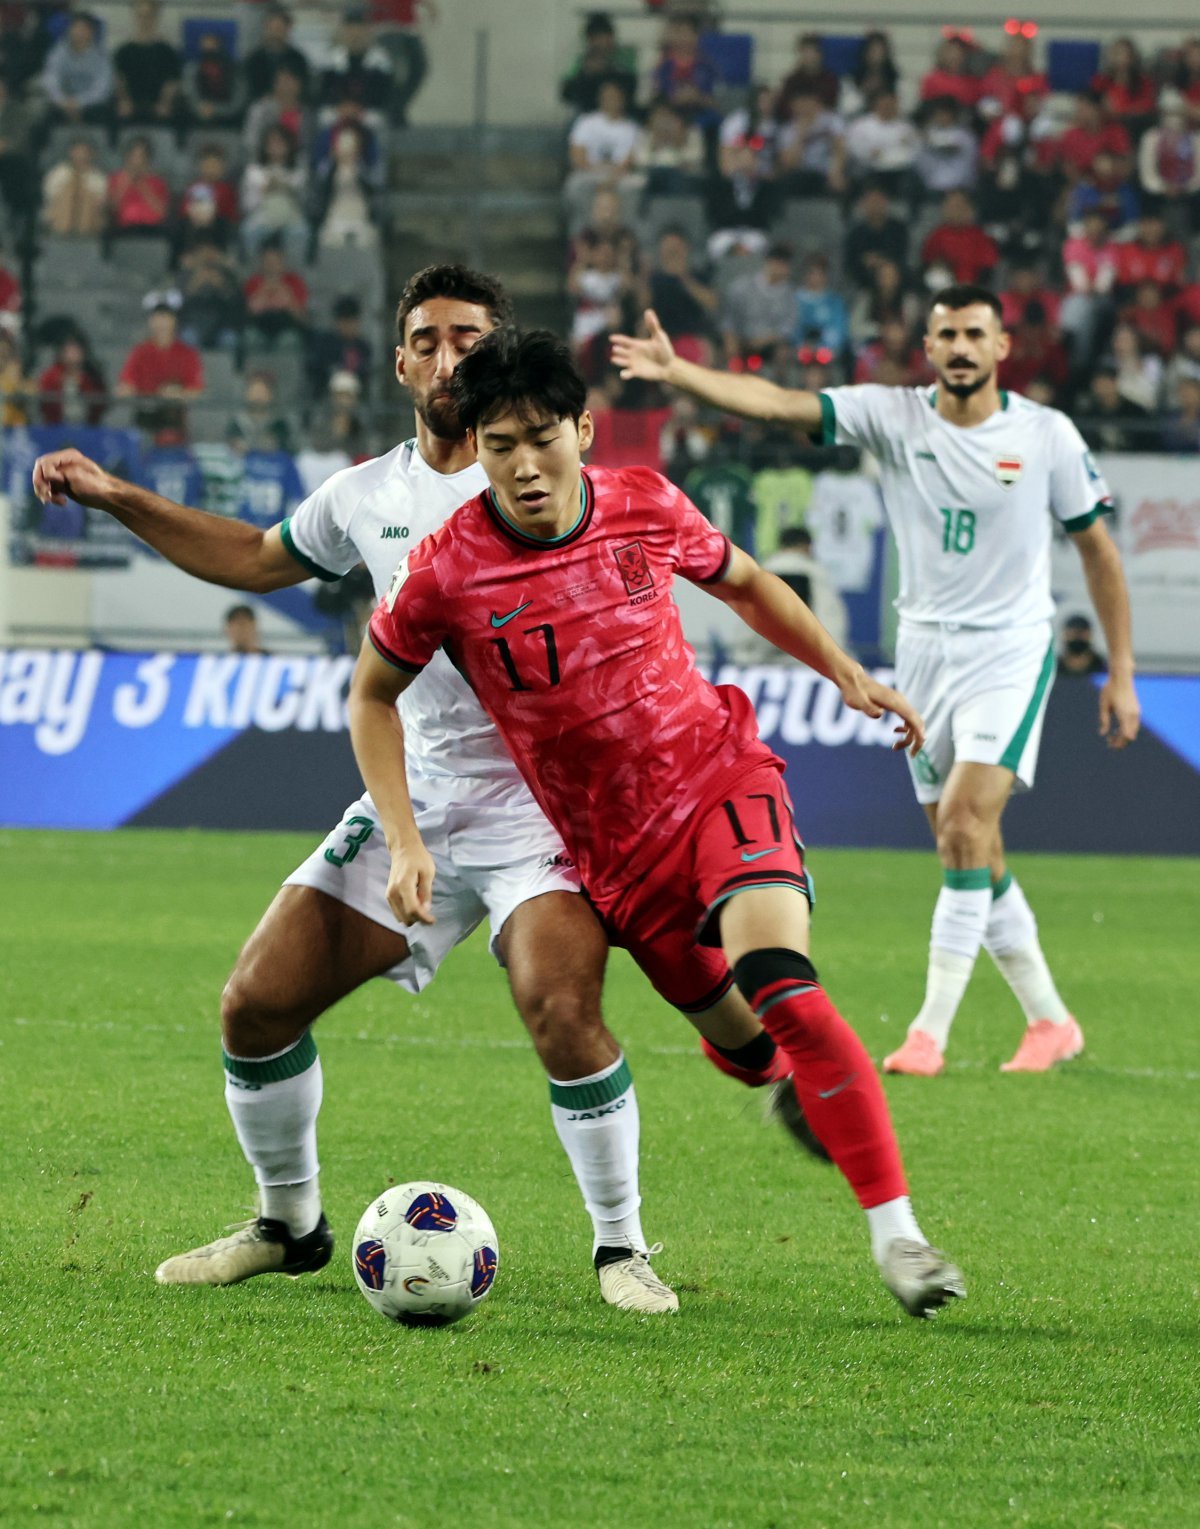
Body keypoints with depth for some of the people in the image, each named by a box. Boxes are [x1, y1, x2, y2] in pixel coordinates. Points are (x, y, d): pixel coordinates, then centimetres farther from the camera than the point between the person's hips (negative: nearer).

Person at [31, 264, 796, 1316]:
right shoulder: (368, 496, 10)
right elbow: (257, 559, 28)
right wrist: (114, 500, 23)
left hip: (540, 802, -6)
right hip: (411, 800, 6)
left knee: (561, 1012, -27)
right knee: (257, 1004, 0)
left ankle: (621, 1248, -9)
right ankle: (289, 1226, 21)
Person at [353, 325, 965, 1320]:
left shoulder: (645, 508, -7)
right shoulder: (448, 573, -14)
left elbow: (743, 583, 15)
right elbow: (373, 694, 3)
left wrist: (846, 674, 11)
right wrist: (405, 844, -5)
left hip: (721, 778, -1)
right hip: (614, 853, 1)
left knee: (774, 978, -26)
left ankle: (896, 1229, -28)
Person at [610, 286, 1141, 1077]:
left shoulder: (1048, 435, -7)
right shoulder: (893, 416, -4)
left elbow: (1098, 549, 3)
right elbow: (781, 404, -15)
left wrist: (1121, 673, 2)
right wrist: (676, 371, -30)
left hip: (1011, 650, -4)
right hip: (923, 649, 4)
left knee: (966, 827, -19)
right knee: (970, 852, 7)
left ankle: (931, 1032, -17)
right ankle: (1050, 1020, 21)